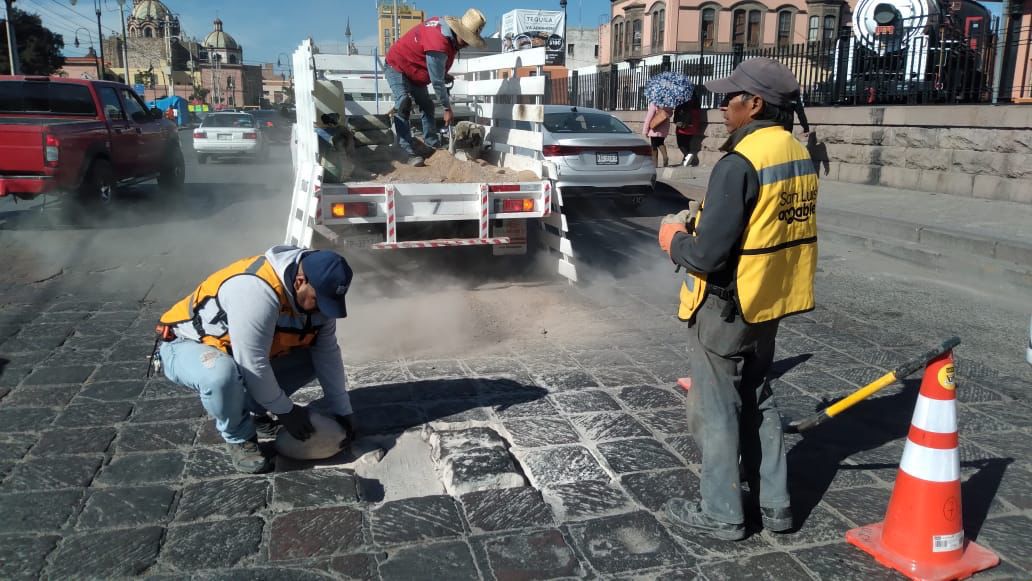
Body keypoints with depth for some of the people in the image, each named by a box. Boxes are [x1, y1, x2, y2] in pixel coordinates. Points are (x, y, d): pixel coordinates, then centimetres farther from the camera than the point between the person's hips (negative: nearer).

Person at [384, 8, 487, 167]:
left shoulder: (445, 26, -9)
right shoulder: (438, 43, -37)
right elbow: (437, 81, -30)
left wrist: (445, 76, 6)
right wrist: (447, 108, -21)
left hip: (415, 71, 10)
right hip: (397, 66, -10)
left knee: (427, 106, 8)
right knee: (404, 105, -22)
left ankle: (433, 147, 13)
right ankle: (409, 152, -24)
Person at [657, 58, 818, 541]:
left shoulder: (741, 162, -23)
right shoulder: (800, 157, 5)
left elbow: (707, 254, -26)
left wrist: (675, 240, -5)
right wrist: (701, 227, 13)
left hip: (725, 308, -8)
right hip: (767, 302, 8)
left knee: (716, 409, 7)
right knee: (757, 400, 20)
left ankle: (721, 513, 20)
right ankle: (775, 504, 30)